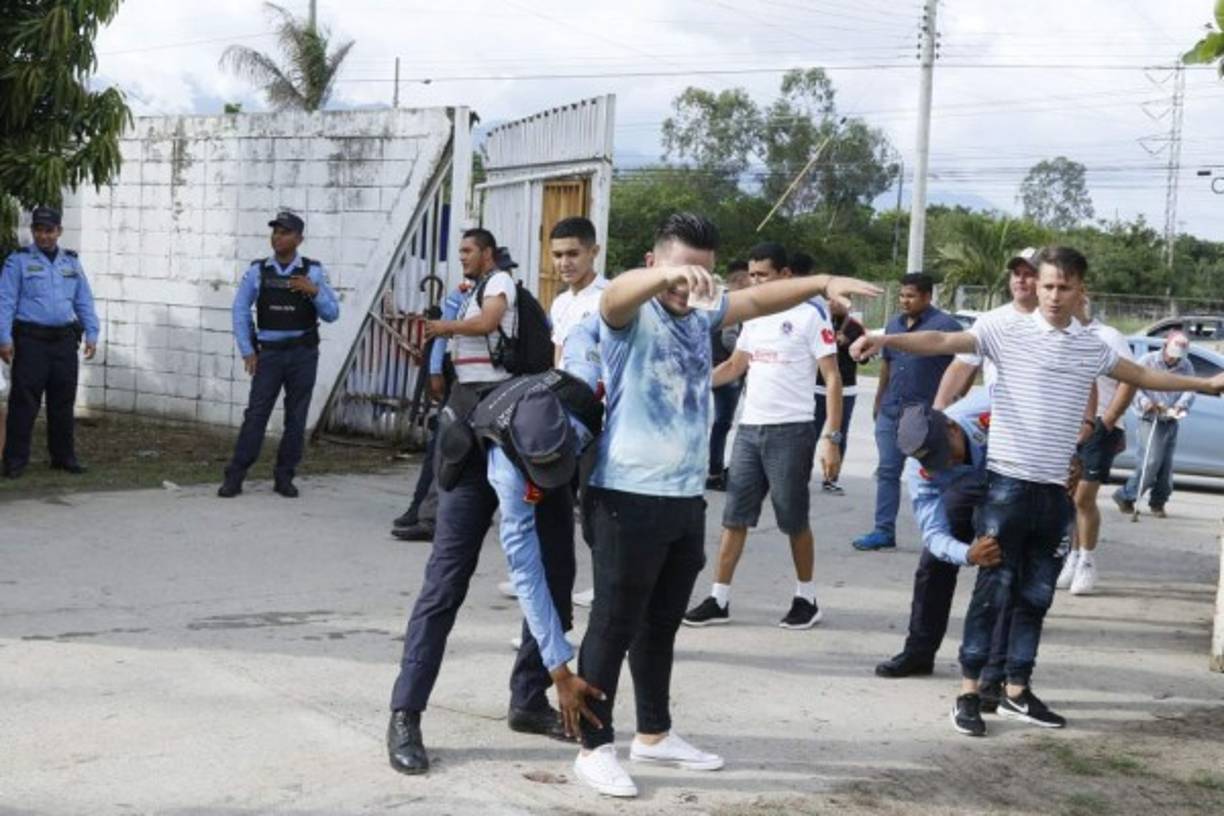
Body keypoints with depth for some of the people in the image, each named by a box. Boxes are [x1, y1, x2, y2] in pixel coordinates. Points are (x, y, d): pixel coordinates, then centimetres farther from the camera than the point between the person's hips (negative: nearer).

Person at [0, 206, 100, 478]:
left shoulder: (71, 263, 14)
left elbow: (84, 302, 15)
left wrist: (91, 335, 5)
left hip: (64, 341, 4)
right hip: (31, 340, -4)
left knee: (63, 402, 9)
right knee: (24, 402, -3)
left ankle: (64, 456, 19)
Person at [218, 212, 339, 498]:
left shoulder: (313, 272, -1)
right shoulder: (258, 270, 1)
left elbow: (332, 314, -2)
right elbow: (241, 310, 4)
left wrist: (314, 291, -19)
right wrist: (247, 351, -1)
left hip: (303, 354, 1)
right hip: (269, 353, 0)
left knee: (296, 418, 6)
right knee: (256, 414, -4)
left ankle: (284, 477, 17)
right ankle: (234, 477, -1)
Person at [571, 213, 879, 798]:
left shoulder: (702, 314, 11)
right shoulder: (633, 314, -11)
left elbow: (758, 299, 13)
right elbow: (617, 290, -32)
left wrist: (822, 283, -3)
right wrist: (669, 275, -54)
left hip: (686, 497, 8)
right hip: (628, 497, -8)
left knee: (662, 623, 18)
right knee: (614, 625, 0)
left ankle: (654, 734, 31)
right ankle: (595, 747, 10)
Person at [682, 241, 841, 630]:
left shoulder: (810, 314, -8)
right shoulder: (754, 315, 12)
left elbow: (832, 377, -9)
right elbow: (734, 367, 23)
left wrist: (831, 438, -15)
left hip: (790, 431, -6)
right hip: (749, 428, 6)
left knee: (794, 519, 4)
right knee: (734, 517, 6)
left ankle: (806, 598, 20)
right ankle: (719, 599, 12)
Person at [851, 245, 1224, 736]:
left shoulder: (1091, 347, 11)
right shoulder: (1007, 329, -5)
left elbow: (1141, 376, 29)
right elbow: (942, 342, -18)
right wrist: (886, 340, -34)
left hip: (1055, 491, 5)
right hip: (1009, 484, -5)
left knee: (1036, 596, 11)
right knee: (993, 591, -2)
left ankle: (1017, 691, 21)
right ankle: (969, 692, 6)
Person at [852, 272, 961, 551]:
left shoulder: (945, 326, -10)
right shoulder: (894, 324, 11)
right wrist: (878, 401, 20)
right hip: (890, 412, 6)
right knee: (887, 471, 7)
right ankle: (884, 531, 12)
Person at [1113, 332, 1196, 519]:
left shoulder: (1186, 367, 7)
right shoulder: (1148, 361, -5)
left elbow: (1190, 391, 0)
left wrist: (1181, 405, -21)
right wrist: (1145, 402, -26)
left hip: (1171, 422, 5)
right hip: (1150, 420, -5)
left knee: (1166, 465, 5)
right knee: (1151, 461, -15)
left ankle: (1158, 503, 18)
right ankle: (1125, 496, -2)